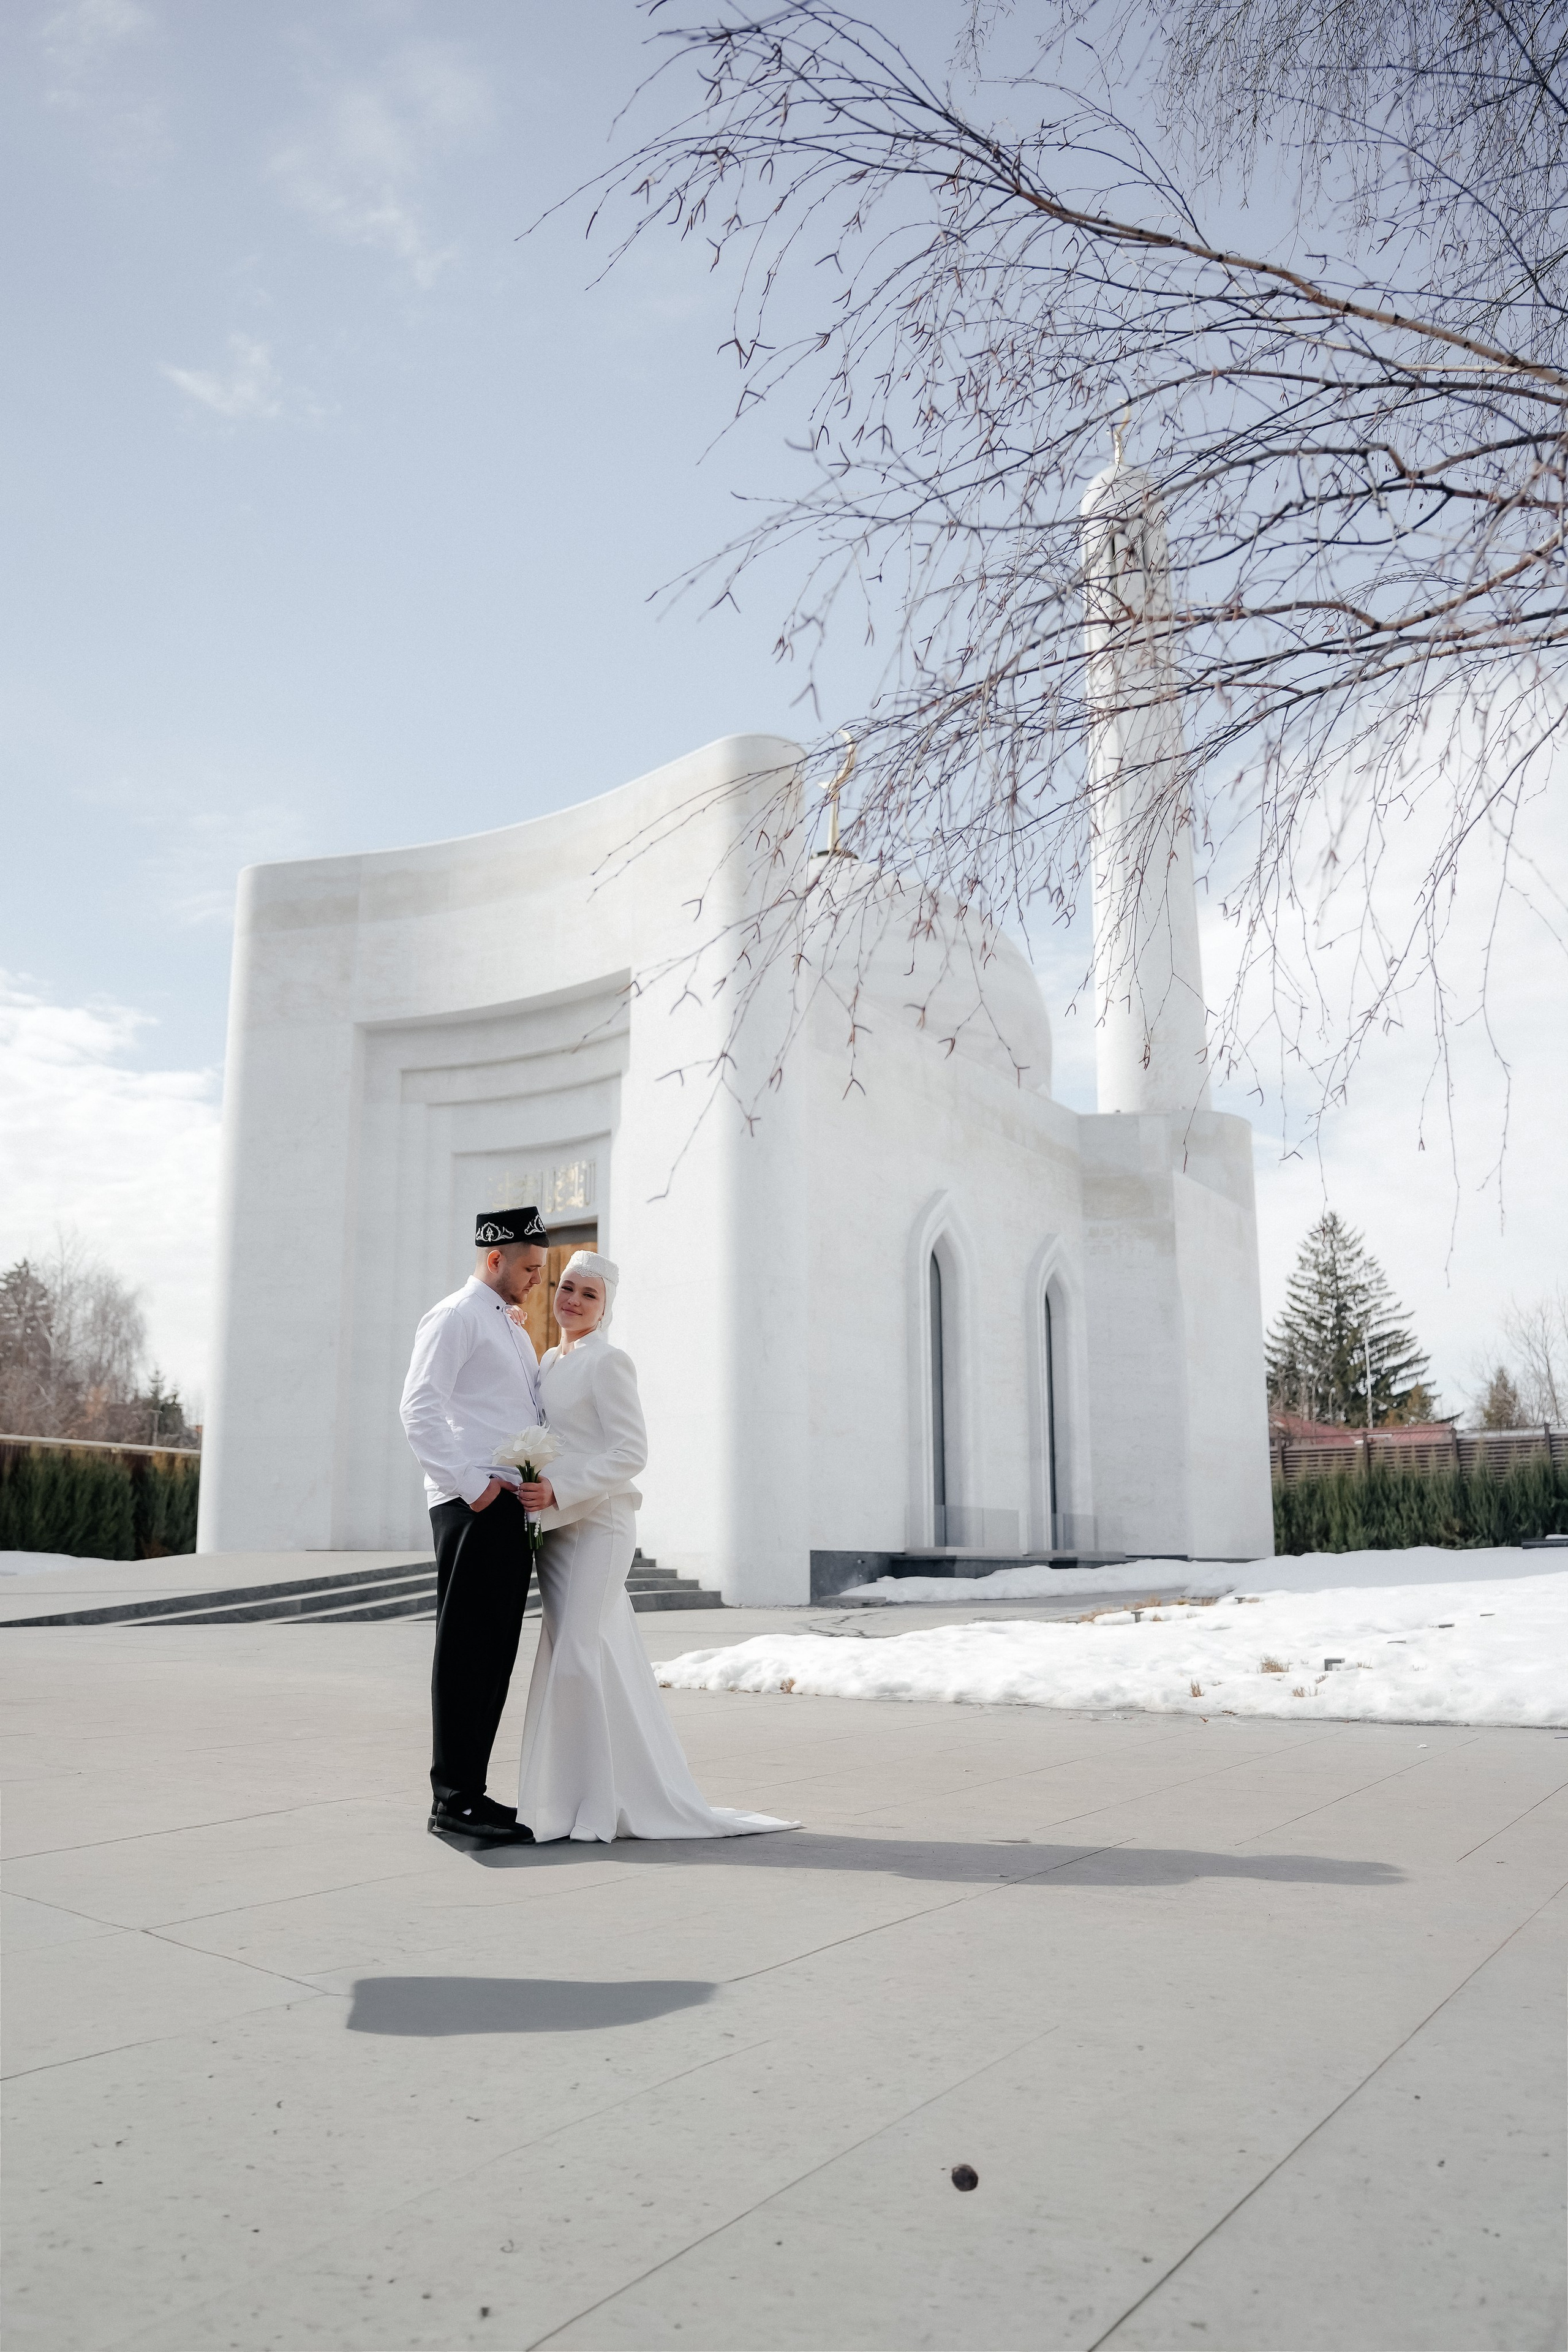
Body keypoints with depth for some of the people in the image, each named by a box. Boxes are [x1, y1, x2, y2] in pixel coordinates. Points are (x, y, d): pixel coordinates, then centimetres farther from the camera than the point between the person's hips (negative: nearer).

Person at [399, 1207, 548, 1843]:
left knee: (495, 1657, 10)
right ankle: (453, 1798, 0)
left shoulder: (514, 1332, 25)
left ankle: (470, 1791, 18)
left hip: (512, 1507, 9)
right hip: (473, 1507, -9)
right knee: (465, 1654, -6)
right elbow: (419, 1409, -15)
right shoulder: (456, 1317, -4)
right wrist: (471, 1484, -18)